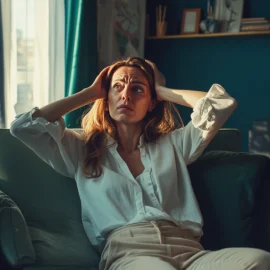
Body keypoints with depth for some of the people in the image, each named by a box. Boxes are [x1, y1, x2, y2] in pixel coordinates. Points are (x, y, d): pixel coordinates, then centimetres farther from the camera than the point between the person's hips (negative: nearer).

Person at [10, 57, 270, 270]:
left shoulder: (173, 143, 28)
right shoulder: (81, 150, 25)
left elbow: (222, 103, 19)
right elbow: (23, 126, 14)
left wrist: (163, 91, 28)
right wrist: (90, 93, 22)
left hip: (188, 248, 4)